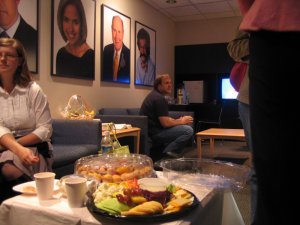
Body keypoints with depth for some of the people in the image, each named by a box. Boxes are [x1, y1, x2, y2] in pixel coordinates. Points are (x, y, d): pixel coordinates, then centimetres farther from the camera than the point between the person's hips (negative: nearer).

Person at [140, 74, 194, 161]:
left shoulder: (155, 95, 17)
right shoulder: (159, 98, -15)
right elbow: (165, 123, -20)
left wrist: (179, 120, 8)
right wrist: (181, 121, -3)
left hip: (151, 129, 10)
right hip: (153, 132, -10)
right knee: (189, 130, -16)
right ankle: (166, 154, -10)